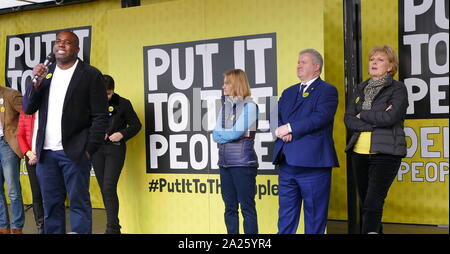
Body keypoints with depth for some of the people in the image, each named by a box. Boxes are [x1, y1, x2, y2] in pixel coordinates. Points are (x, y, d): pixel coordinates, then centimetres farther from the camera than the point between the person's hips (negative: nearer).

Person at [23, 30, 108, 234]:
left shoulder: (90, 75, -1)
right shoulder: (45, 73, 13)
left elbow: (100, 116, -4)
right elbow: (28, 108, 9)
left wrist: (89, 149, -10)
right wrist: (37, 81, -6)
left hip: (73, 151, -5)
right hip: (46, 152, 5)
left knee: (79, 202, -2)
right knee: (51, 204, 9)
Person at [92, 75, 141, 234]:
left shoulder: (123, 104, -2)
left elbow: (136, 125, 3)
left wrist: (122, 134, -13)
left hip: (115, 149, -4)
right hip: (96, 149, 4)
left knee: (109, 188, -13)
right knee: (103, 189, 9)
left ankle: (113, 228, -9)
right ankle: (113, 225, 20)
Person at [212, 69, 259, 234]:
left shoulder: (249, 106, -6)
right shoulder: (224, 107, 14)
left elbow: (236, 133, -14)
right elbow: (215, 135, 6)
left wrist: (220, 134, 1)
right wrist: (231, 134, -9)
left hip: (243, 163, -7)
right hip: (225, 163, 7)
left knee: (247, 207, -2)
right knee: (230, 207, 11)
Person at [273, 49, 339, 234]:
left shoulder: (328, 90, -1)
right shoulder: (288, 92, 20)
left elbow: (320, 118, -16)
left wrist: (289, 128, -14)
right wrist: (280, 131, -10)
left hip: (313, 163, -6)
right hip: (287, 163, 6)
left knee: (315, 217, 2)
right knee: (286, 217, 12)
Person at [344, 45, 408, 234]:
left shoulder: (398, 89, -1)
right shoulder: (361, 89, 14)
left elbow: (390, 117, -17)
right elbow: (348, 119, 3)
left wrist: (363, 115, -4)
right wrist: (375, 122, -10)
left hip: (385, 153, -6)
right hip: (359, 153, 6)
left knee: (373, 204, -13)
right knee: (365, 204, 9)